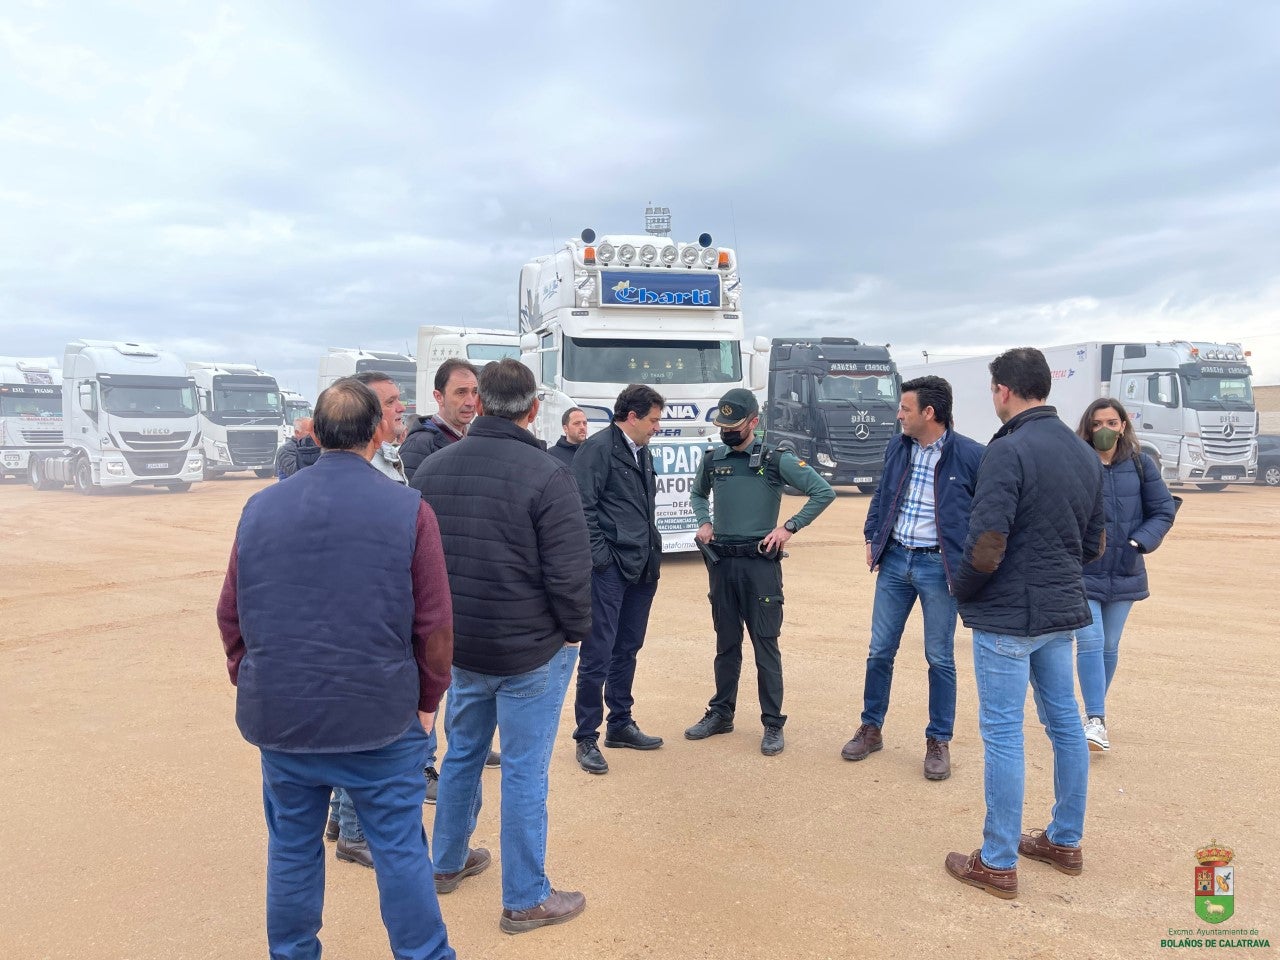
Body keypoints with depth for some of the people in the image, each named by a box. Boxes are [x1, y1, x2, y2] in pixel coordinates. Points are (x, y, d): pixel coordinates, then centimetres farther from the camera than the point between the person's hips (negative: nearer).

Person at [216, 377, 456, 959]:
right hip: (381, 717, -3)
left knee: (292, 848, 18)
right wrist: (427, 701, 5)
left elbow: (230, 615, 6)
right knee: (400, 849, 10)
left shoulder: (261, 508, 0)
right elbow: (434, 624, -9)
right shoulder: (408, 510, -10)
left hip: (280, 716, 3)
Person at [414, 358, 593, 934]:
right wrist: (576, 631, -1)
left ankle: (448, 863, 42)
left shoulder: (431, 469, 0)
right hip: (531, 651, -5)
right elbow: (570, 574, -19)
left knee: (461, 753, 23)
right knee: (524, 771, 6)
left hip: (459, 647, 6)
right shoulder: (547, 477, -19)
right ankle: (525, 900, 20)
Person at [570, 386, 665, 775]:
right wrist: (599, 557, -17)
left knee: (627, 651, 17)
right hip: (610, 569, -9)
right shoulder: (598, 448, -11)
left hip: (642, 568, 9)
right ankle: (586, 738, 8)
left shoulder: (642, 452, 17)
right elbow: (583, 508, -16)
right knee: (598, 655, -2)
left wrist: (652, 550, 15)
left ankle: (620, 724, 29)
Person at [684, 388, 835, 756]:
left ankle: (773, 724, 10)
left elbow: (824, 492, -6)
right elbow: (697, 494, 27)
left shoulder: (776, 460, -6)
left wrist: (790, 526, -11)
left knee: (765, 645, 0)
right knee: (726, 643, 15)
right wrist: (704, 522, 8)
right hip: (721, 562, 4)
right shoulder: (712, 460, 7)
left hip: (760, 562, -4)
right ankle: (721, 713, 27)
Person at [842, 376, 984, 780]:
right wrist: (872, 539, 10)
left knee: (940, 658, 6)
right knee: (880, 650, 10)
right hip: (894, 561, 5)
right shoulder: (897, 447, 4)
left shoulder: (970, 455, -11)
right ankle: (871, 729, 25)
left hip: (938, 566, -4)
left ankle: (938, 742, 20)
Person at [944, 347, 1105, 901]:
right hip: (1062, 609, 8)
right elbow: (1094, 544, 13)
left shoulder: (1009, 450, -19)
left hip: (1008, 614, -8)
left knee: (1003, 732, 1)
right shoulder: (1084, 453, 7)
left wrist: (961, 589, -6)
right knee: (1064, 722, 17)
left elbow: (985, 546, -23)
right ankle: (1065, 842, 32)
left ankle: (998, 864, 11)